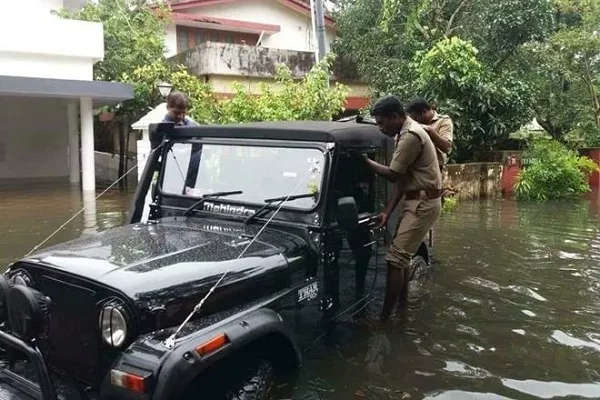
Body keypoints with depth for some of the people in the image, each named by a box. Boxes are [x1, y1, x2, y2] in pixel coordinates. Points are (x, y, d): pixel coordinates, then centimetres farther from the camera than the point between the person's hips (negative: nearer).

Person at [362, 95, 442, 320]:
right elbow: (401, 179, 10)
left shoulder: (411, 136, -20)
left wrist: (365, 160, -4)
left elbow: (392, 175, -16)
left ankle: (385, 316, -7)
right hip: (417, 201, 10)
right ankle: (402, 302, 32)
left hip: (423, 203, -10)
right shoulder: (405, 133, 12)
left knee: (395, 258, -12)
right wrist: (387, 212, 5)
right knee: (402, 255, 19)